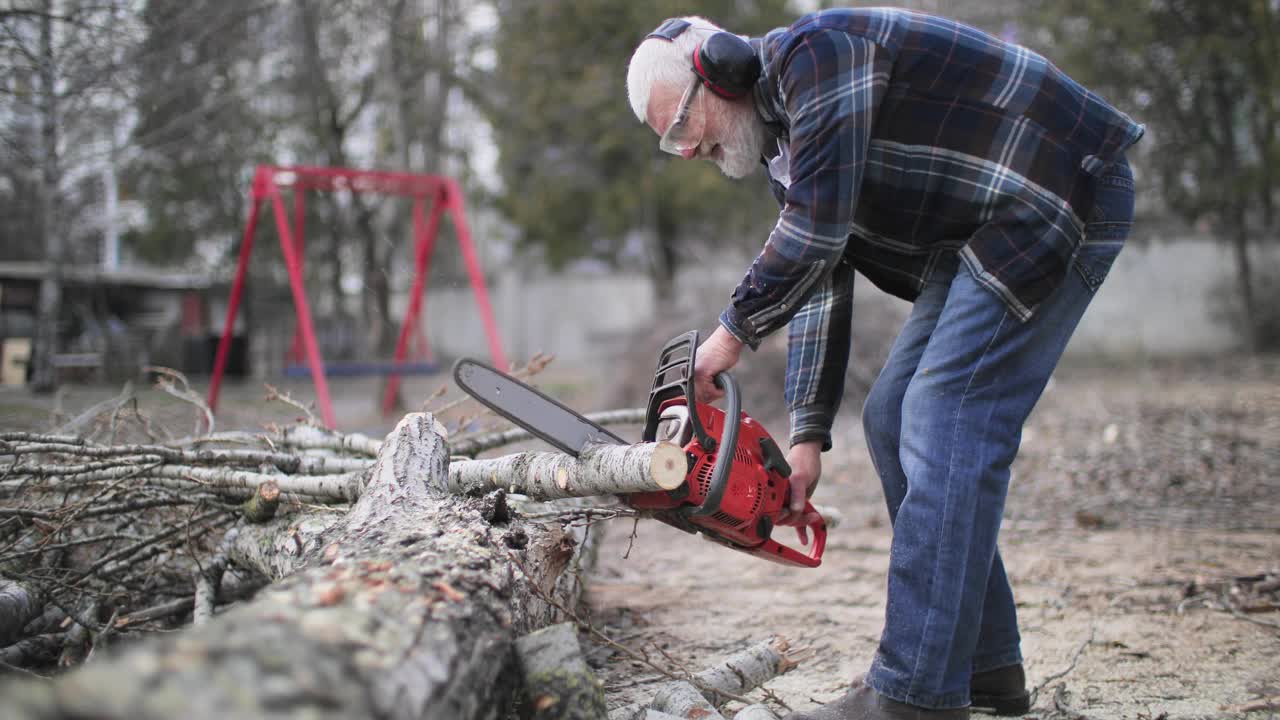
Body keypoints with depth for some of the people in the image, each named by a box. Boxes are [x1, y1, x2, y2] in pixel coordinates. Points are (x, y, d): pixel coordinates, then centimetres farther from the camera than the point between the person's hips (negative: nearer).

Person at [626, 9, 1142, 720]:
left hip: (1058, 199, -10)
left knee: (949, 424, -17)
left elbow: (816, 231, -23)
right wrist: (809, 434, 6)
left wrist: (736, 330, -10)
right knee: (895, 420, 7)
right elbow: (819, 284, 12)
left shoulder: (812, 49, -16)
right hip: (981, 233, 10)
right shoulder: (784, 141, 13)